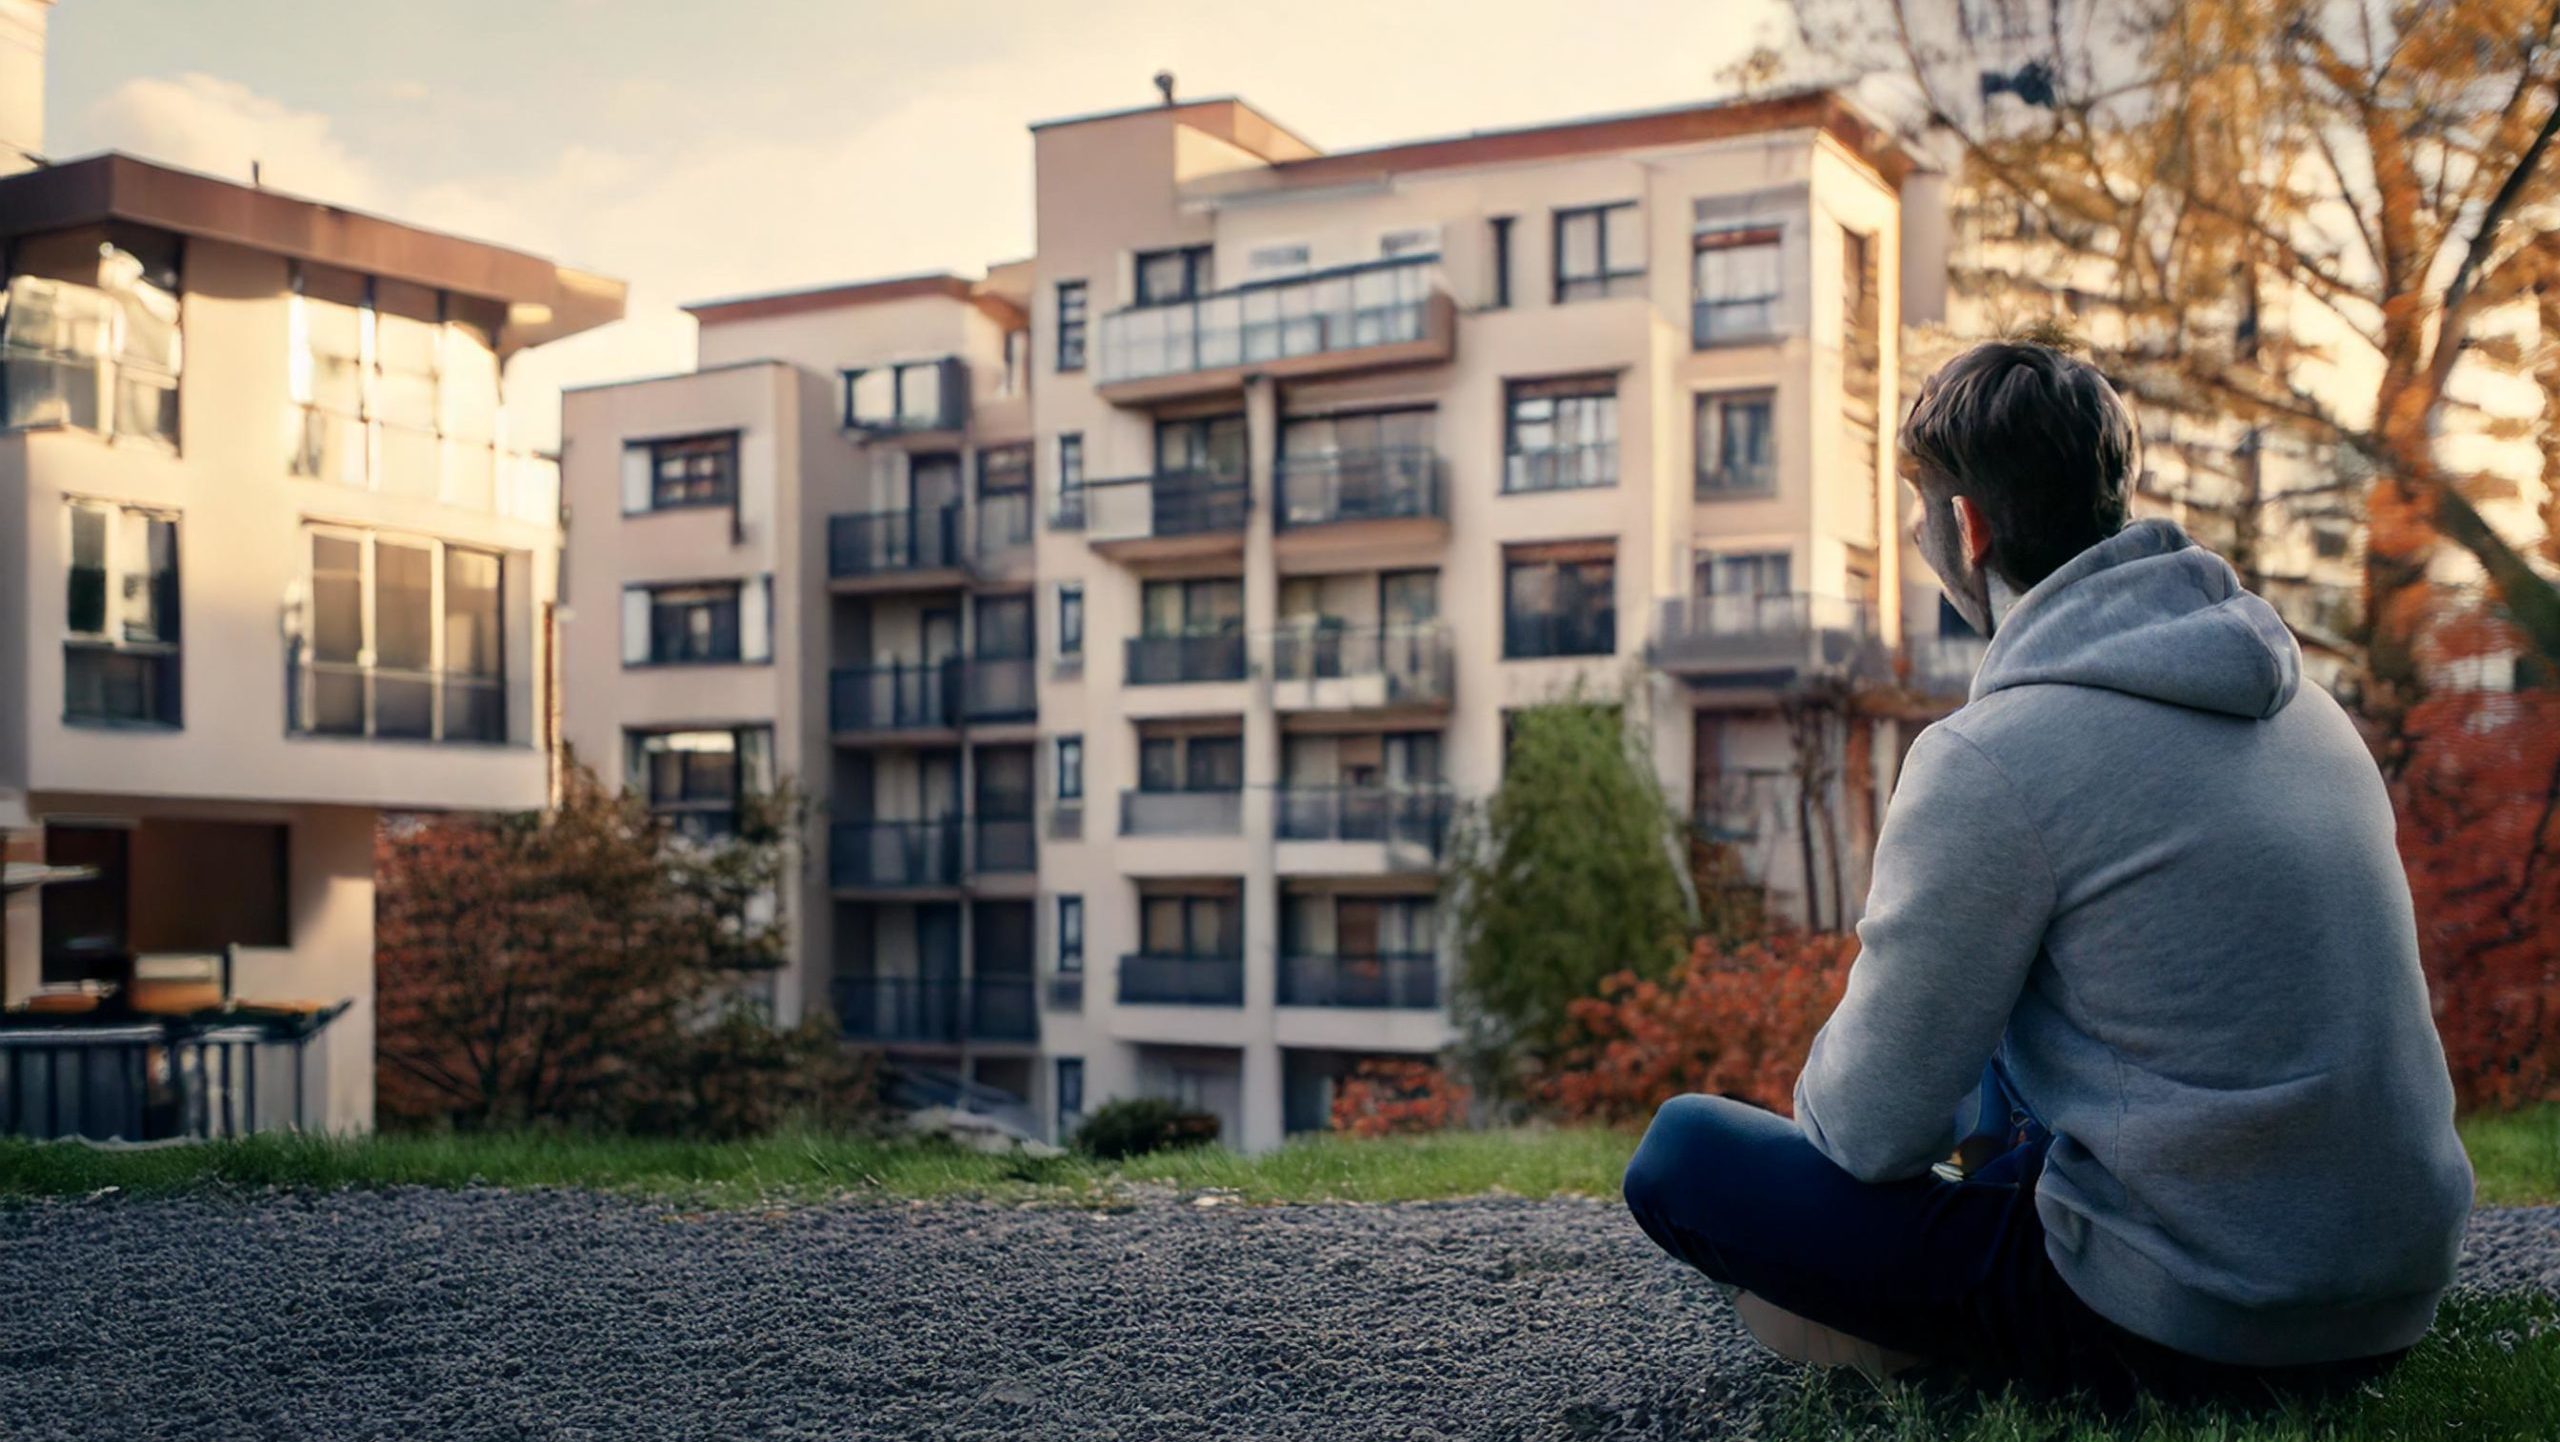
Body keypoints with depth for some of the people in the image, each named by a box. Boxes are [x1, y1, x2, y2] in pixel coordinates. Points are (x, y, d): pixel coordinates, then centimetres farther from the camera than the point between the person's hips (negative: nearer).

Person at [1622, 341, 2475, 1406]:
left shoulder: (1993, 758, -18)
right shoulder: (2295, 693, 7)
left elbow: (1872, 1131, -12)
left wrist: (1819, 1090, 11)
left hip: (2192, 1334, -8)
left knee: (1683, 1152, -2)